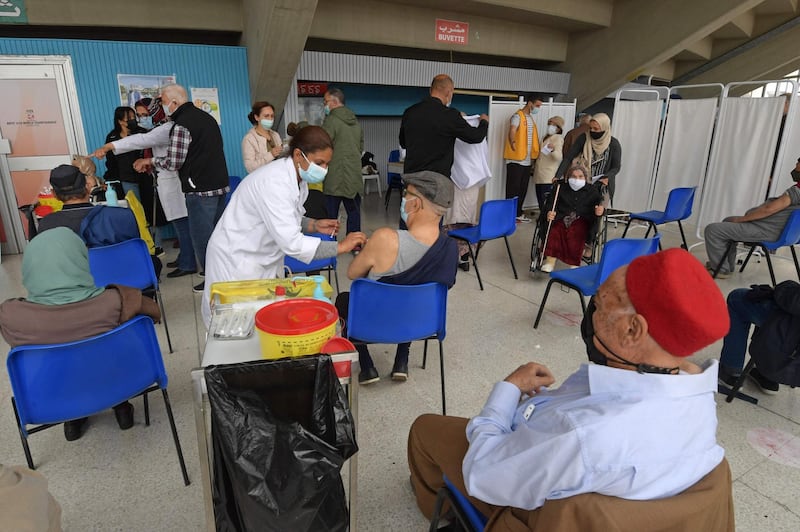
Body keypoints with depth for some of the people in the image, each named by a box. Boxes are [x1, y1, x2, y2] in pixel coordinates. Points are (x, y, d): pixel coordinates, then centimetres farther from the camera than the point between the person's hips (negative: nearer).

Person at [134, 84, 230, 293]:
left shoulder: (181, 125, -14)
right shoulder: (207, 117, 13)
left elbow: (173, 163, -14)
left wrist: (150, 161, 5)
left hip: (200, 190, -9)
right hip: (220, 184, 9)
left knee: (202, 236, 0)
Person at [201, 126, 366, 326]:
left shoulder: (297, 178, -1)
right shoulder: (274, 182, -29)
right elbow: (291, 243, -35)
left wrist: (314, 225, -5)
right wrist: (340, 246, -30)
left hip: (264, 260, 8)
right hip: (237, 260, -8)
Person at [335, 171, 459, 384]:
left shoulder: (386, 239, -35)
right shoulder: (451, 247, -19)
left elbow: (352, 273, -17)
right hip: (421, 324, 4)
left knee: (343, 299, 28)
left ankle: (366, 367, 25)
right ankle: (401, 362, 33)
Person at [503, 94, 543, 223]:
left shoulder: (530, 118, 17)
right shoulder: (518, 116, -10)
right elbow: (511, 133, -24)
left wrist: (533, 156, 14)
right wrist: (514, 148, -18)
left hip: (527, 160, 8)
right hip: (516, 160, -8)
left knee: (523, 188, 11)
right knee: (513, 188, -3)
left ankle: (518, 213, 20)